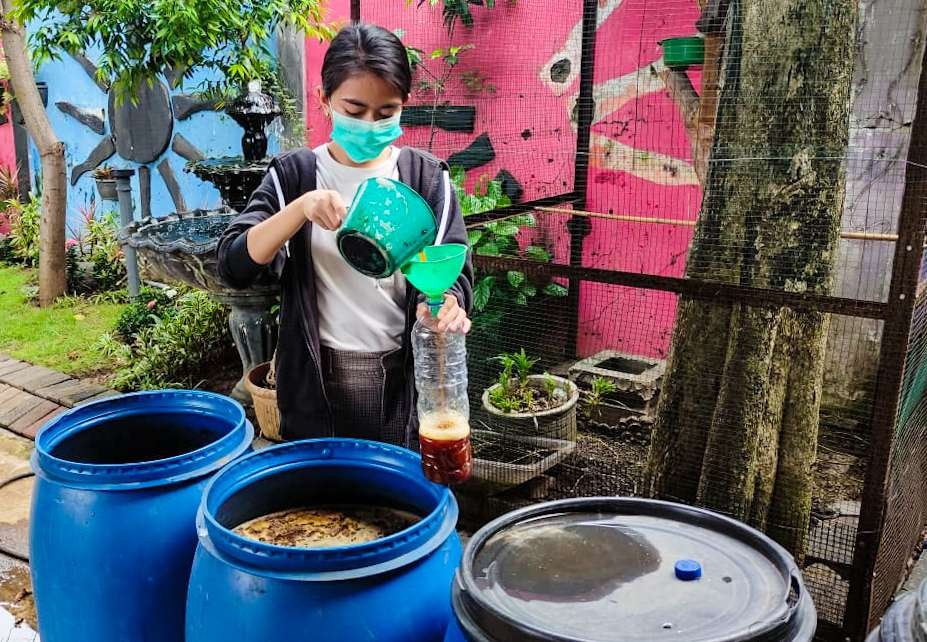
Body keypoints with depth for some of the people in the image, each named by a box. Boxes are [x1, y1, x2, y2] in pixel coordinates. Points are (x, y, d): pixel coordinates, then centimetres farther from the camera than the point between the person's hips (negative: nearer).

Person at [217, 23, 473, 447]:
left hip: (402, 381, 0)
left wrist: (446, 302, -29)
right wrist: (301, 206, -24)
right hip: (315, 383, 1)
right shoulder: (294, 174, -2)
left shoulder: (425, 177, -2)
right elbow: (234, 265, -9)